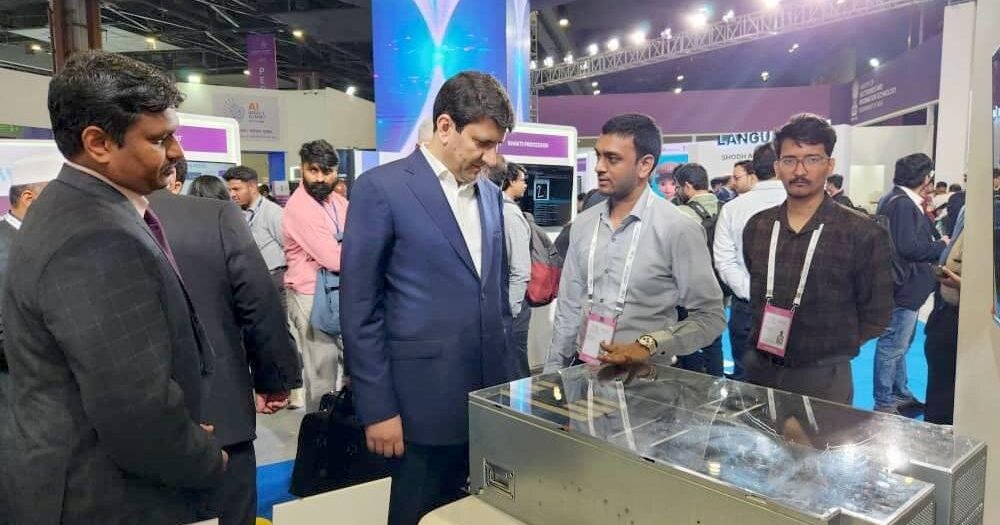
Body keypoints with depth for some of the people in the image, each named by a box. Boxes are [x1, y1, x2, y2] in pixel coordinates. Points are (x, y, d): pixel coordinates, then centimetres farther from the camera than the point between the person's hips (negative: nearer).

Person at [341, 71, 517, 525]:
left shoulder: (490, 194, 10)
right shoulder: (381, 188, -9)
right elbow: (359, 308, -10)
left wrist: (511, 375, 14)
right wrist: (377, 407, -11)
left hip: (492, 393, 6)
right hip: (427, 402, -6)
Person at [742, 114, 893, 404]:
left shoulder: (862, 233, -11)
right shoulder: (756, 227, 1)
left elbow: (876, 313, -3)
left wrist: (831, 350, -3)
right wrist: (765, 339, 6)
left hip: (823, 376, -4)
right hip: (759, 369, 4)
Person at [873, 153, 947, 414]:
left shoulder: (900, 200, 14)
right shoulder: (902, 204, -18)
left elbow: (912, 239, 12)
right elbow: (909, 247, -24)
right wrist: (942, 245, -11)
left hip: (905, 285, 11)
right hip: (903, 285, -11)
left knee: (900, 344, 20)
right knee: (893, 346, -3)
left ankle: (900, 395, 33)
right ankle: (884, 404, 6)